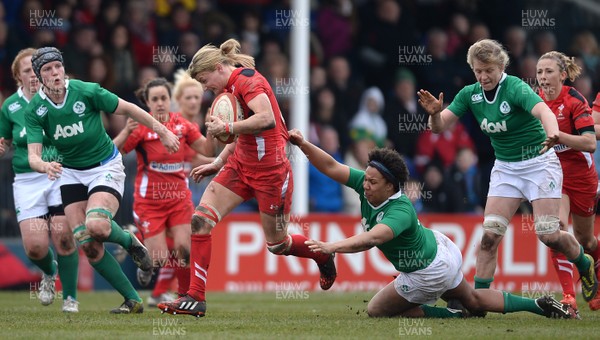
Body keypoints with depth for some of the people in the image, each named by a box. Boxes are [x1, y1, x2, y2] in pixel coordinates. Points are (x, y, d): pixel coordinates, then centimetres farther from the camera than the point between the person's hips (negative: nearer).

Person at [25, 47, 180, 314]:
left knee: (96, 225, -30)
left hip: (105, 167, -4)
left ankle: (129, 242, 5)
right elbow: (33, 155, -16)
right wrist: (45, 166, -40)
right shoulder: (34, 110, -10)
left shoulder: (87, 91, -18)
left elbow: (128, 109, -5)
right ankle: (132, 300, 3)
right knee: (87, 245, -8)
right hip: (71, 172, 4)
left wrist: (163, 132, 0)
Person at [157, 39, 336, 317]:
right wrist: (217, 163, 14)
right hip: (241, 165, 9)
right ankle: (195, 298, -9)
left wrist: (227, 128, -29)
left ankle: (324, 256, 38)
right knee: (201, 218, -9)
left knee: (277, 244, 6)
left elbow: (266, 119, -32)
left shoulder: (247, 79, -16)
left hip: (269, 170, -9)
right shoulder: (230, 88, 12)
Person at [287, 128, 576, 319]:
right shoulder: (366, 184, -15)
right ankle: (540, 305, 29)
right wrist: (303, 145, -29)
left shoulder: (400, 211, -38)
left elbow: (372, 238, -55)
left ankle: (450, 315, 3)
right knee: (474, 300, 28)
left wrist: (332, 247, -66)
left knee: (376, 310, 6)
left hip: (428, 274, -9)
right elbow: (331, 167, -15)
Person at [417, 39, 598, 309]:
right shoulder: (470, 94, -4)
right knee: (489, 234, -8)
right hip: (505, 167, 5)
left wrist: (553, 135, -60)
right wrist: (435, 113, -29)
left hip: (538, 163, -5)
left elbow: (543, 111, -39)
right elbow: (439, 126, -5)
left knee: (548, 234, -10)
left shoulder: (515, 88, -22)